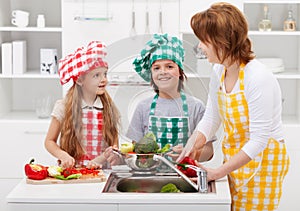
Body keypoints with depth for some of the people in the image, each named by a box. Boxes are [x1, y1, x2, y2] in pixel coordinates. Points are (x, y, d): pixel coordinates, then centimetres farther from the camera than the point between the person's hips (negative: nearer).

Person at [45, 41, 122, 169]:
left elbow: (114, 144, 10)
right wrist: (63, 155, -10)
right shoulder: (64, 107, 3)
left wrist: (100, 160, -9)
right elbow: (49, 141, 9)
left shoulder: (109, 109, 10)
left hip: (100, 170, 2)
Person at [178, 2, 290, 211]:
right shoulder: (219, 72, -2)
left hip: (263, 160, -7)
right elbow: (211, 119, 7)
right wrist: (192, 147, -10)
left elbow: (258, 141, -24)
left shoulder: (259, 79, -25)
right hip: (235, 158, 7)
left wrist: (219, 172, -23)